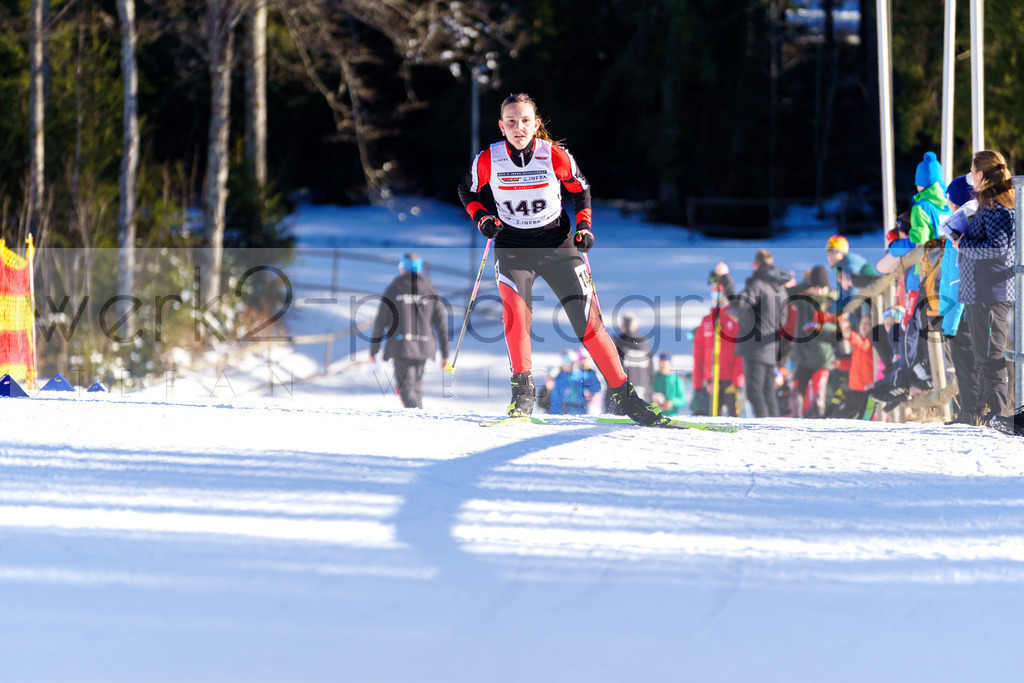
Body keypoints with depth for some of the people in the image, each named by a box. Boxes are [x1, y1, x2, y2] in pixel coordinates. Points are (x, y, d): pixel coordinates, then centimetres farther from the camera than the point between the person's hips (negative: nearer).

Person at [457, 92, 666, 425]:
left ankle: (624, 396, 2)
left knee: (587, 319, -5)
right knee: (515, 313, -25)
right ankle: (522, 390, -10)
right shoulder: (488, 160, -10)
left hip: (558, 245, 0)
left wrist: (584, 226, -4)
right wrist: (482, 218, -7)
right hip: (513, 247, 0)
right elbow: (467, 191, 10)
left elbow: (581, 189, 8)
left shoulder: (555, 156, -11)